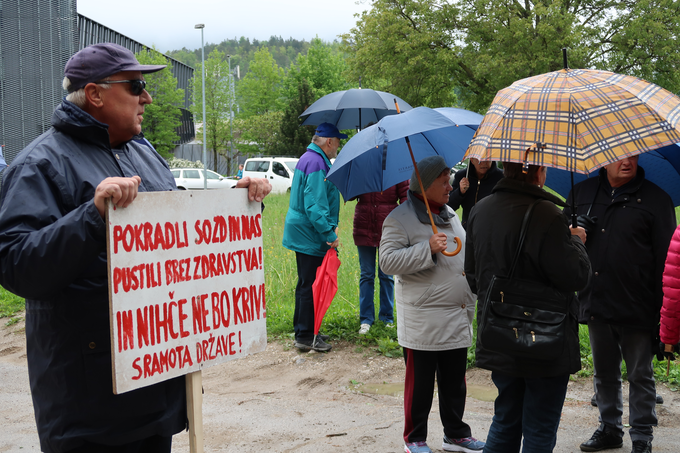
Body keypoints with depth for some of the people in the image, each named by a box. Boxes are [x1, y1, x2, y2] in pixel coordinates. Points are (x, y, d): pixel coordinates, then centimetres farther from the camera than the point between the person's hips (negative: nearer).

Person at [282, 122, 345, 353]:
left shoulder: (309, 158, 17)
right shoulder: (316, 163, -18)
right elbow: (314, 204, -26)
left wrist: (329, 227, 27)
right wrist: (329, 233, -25)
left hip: (303, 235, 11)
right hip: (310, 236, -11)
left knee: (306, 284, 18)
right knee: (310, 286, -5)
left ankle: (303, 330, 27)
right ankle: (305, 337, 1)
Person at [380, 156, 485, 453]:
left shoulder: (451, 215, 16)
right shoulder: (400, 218, -8)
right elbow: (387, 261, -16)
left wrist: (471, 306, 24)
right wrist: (427, 249, -22)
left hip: (458, 320, 7)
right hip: (422, 324, -7)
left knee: (454, 382, 14)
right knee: (420, 384, 3)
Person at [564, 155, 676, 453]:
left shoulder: (655, 199, -4)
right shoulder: (582, 193, 8)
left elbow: (666, 257, -6)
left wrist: (663, 309, -11)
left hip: (637, 308, -4)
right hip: (596, 304, 4)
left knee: (641, 376, 6)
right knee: (604, 374, 17)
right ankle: (609, 429, 33)